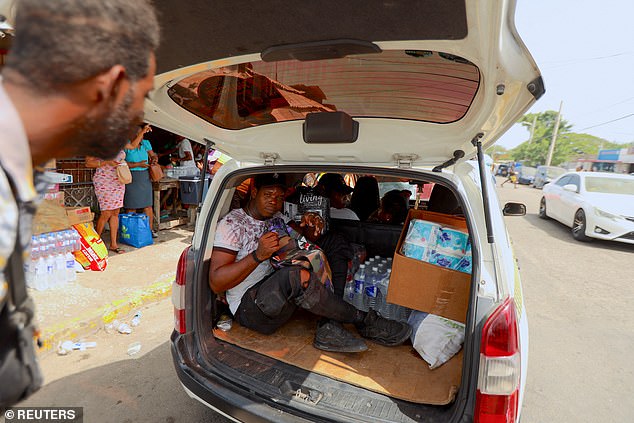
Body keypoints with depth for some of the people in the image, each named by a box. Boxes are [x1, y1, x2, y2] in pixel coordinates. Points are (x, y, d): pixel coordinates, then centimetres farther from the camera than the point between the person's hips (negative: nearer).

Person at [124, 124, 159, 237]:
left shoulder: (146, 143, 8)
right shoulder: (126, 144, -8)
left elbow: (153, 155, 20)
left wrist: (154, 159, -2)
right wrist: (138, 164, -21)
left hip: (145, 176, 5)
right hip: (131, 178, -5)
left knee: (148, 204, 7)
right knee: (131, 206, -1)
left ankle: (150, 229, 14)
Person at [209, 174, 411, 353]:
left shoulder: (277, 218, 11)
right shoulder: (232, 223, -9)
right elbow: (216, 283, -15)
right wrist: (258, 255, -27)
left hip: (283, 294, 7)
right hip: (250, 308, -7)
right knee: (296, 276, -39)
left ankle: (329, 326, -19)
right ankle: (364, 321, -16)